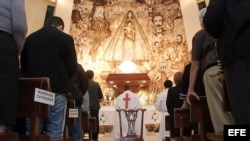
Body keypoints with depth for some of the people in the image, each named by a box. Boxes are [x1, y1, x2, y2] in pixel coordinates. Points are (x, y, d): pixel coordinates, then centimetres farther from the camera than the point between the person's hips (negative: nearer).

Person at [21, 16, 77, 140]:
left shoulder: (30, 38, 14)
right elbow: (72, 66, 0)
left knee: (31, 131, 7)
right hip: (57, 89, -3)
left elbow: (23, 64, 15)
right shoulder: (66, 38, 2)